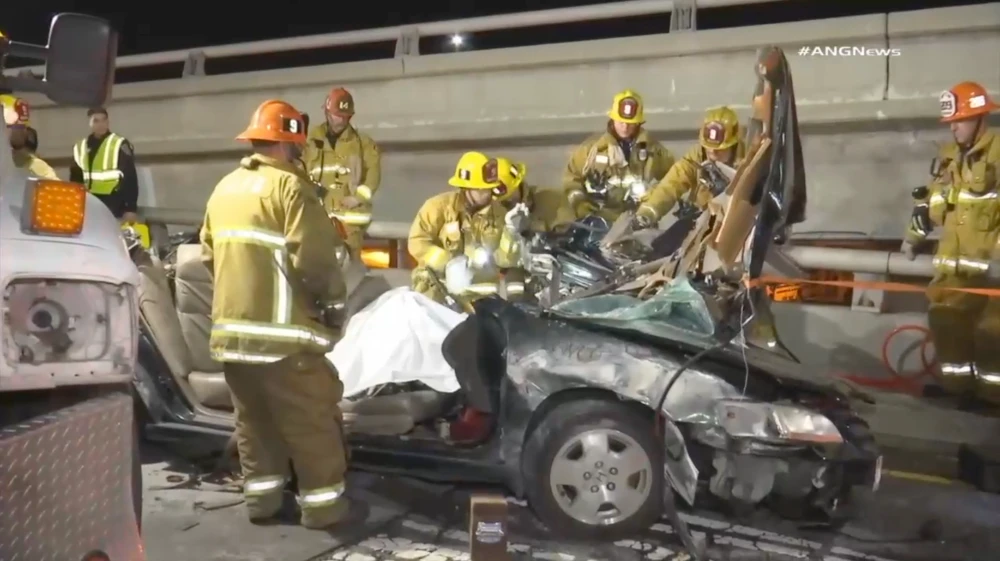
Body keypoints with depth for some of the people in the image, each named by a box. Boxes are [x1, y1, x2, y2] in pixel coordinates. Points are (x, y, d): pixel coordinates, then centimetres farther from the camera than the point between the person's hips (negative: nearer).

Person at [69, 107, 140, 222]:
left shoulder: (120, 144, -5)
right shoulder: (80, 147, 13)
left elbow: (130, 178, -9)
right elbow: (75, 178, 19)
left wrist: (130, 209, -14)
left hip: (113, 203, -6)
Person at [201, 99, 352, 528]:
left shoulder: (224, 188, 13)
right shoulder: (289, 185, -12)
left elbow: (209, 254, 19)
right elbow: (312, 258, -20)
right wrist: (333, 295, -4)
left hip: (231, 327, 8)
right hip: (282, 330, -7)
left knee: (253, 418, 17)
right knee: (312, 420, 4)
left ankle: (261, 496, 24)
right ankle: (322, 502, 12)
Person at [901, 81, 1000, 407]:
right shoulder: (947, 157, 14)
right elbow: (930, 200, 23)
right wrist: (914, 236, 19)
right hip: (952, 261, 7)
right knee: (944, 322, 8)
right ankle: (956, 384, 19)